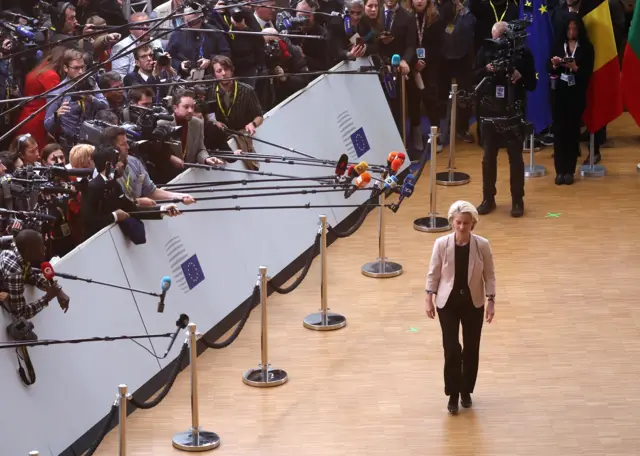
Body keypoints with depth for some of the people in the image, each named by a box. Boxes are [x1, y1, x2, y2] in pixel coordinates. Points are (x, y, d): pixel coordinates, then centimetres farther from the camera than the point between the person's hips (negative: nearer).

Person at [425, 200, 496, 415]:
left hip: (473, 302, 1)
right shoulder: (441, 244, -12)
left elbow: (489, 275, -3)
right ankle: (453, 394, 10)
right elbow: (433, 273, -2)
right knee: (451, 349, -6)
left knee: (471, 348, 10)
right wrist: (429, 300, -1)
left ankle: (466, 391, 30)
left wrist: (491, 302, -5)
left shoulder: (482, 245, -12)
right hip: (448, 302, -1)